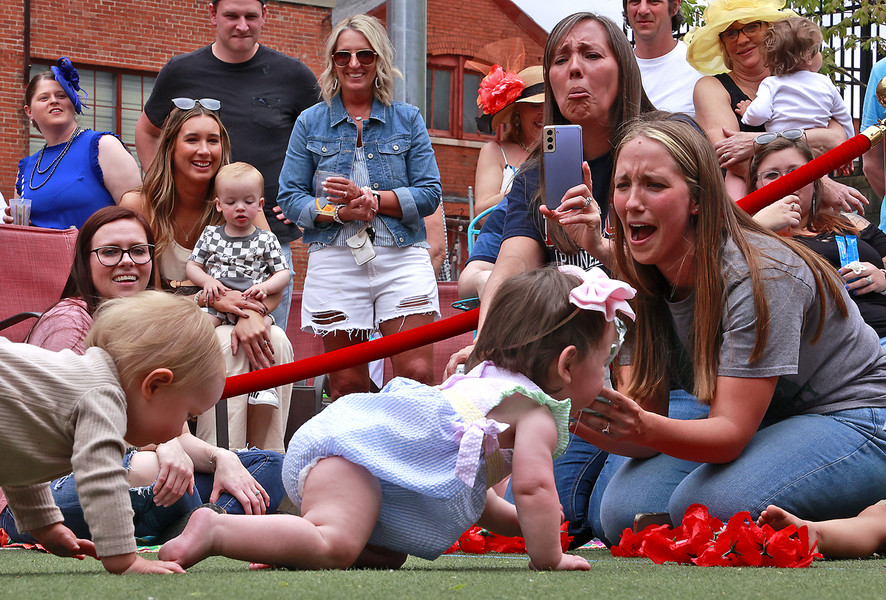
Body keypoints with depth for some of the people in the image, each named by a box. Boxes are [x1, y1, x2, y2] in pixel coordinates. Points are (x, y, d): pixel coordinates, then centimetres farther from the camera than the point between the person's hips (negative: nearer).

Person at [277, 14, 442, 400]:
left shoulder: (408, 120, 9)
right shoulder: (310, 123, 10)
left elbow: (429, 194, 2)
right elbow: (289, 198, 5)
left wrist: (370, 198, -12)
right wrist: (340, 211, -13)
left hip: (401, 257, 0)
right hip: (335, 262, 0)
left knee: (418, 376, -12)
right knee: (346, 387, 2)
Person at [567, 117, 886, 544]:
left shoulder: (759, 275, -25)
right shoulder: (638, 287, -4)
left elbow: (732, 432, -31)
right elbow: (645, 423, -10)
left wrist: (646, 429, -51)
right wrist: (592, 424, -33)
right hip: (750, 427, 8)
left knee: (705, 504, -32)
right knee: (624, 512, -15)